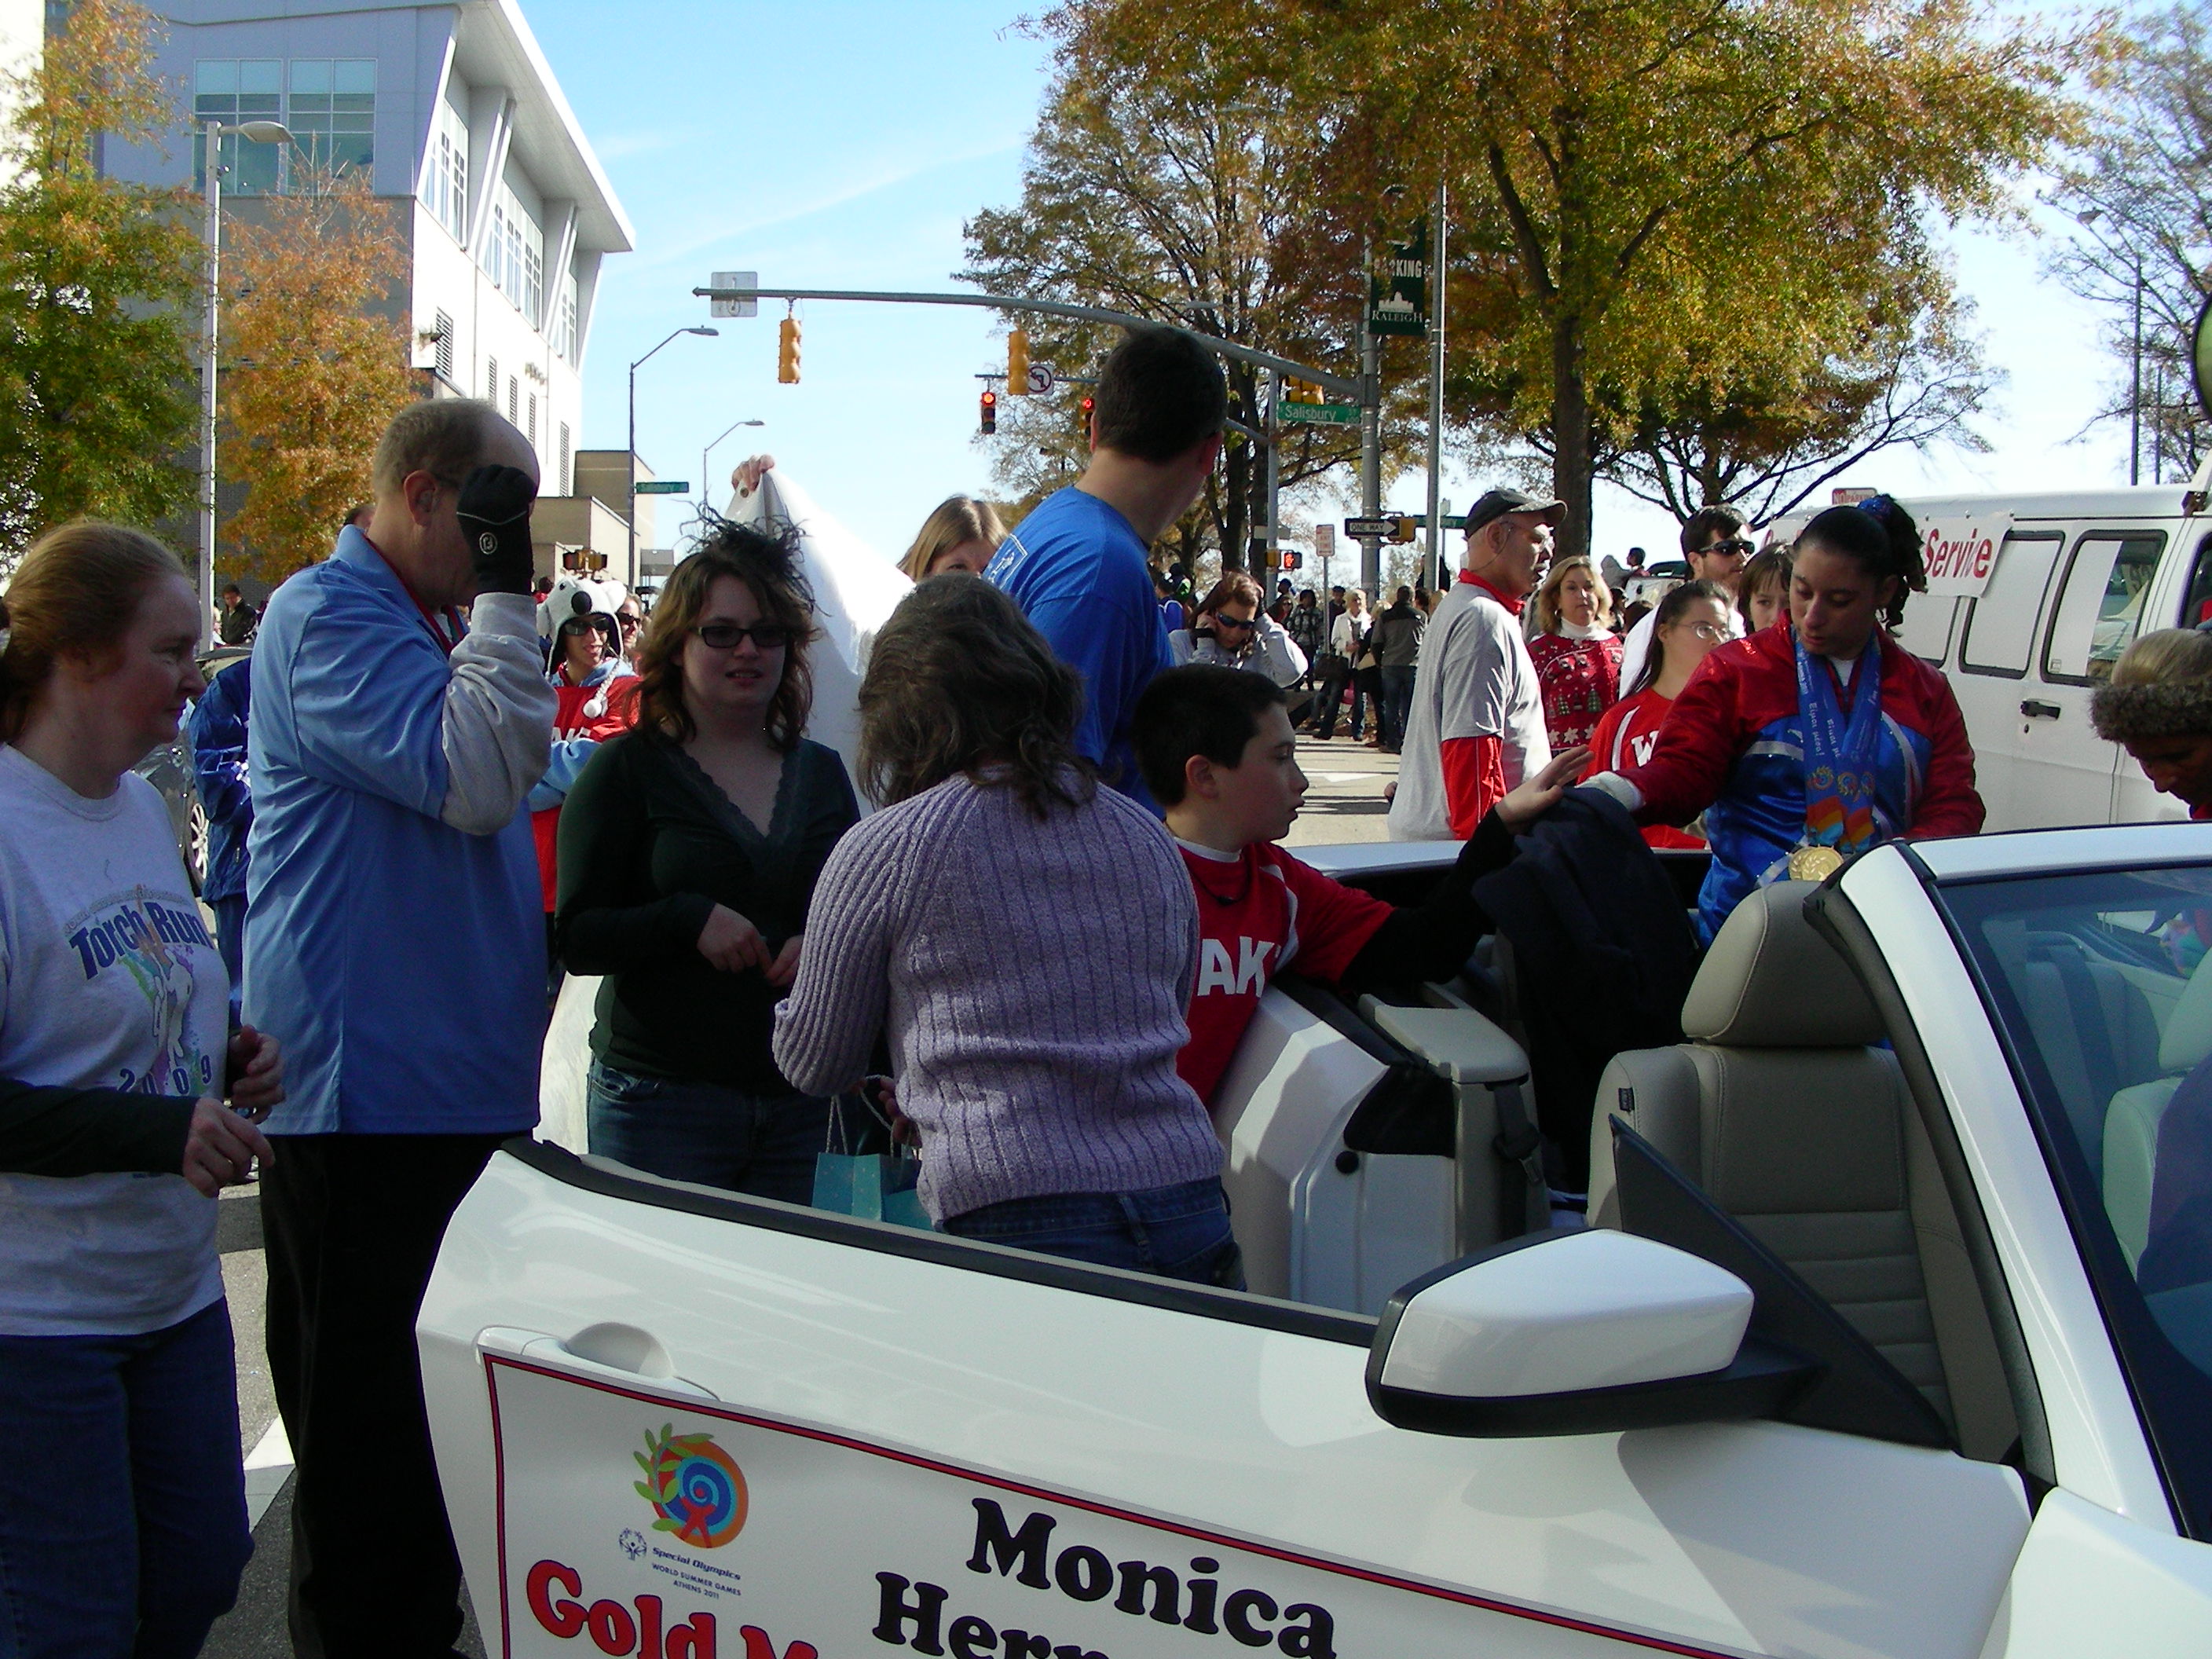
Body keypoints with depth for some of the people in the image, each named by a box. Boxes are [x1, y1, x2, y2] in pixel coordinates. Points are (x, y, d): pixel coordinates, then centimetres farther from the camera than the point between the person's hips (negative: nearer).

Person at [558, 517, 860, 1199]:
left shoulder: (822, 772, 13)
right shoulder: (629, 768, 1)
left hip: (801, 1100, 4)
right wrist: (690, 919, -19)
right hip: (661, 1099, -3)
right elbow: (577, 937, -3)